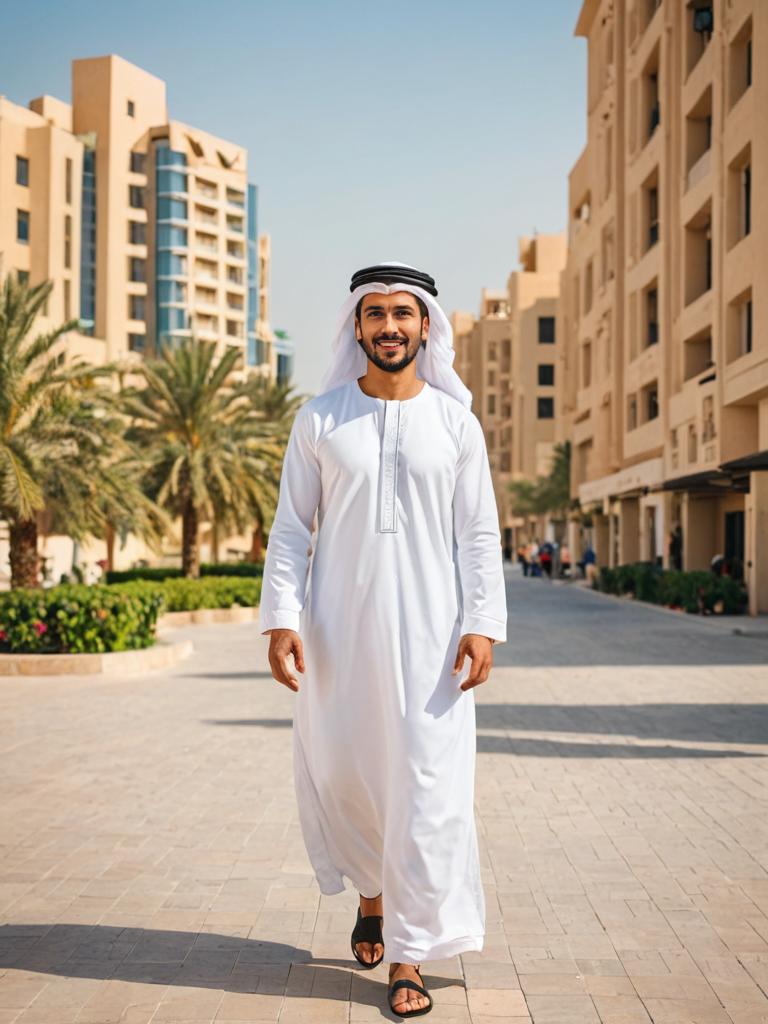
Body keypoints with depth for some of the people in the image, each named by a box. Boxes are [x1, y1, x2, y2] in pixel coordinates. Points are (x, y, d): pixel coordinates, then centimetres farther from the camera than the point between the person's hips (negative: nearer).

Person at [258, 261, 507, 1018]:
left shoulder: (455, 423, 4)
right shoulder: (320, 419, 4)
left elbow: (479, 534, 3)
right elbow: (291, 528, 4)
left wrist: (483, 624, -6)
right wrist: (280, 618, -7)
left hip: (427, 632, -1)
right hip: (339, 628, 1)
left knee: (427, 787, -3)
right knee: (337, 773, 6)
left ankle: (409, 957, 7)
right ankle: (374, 890, 36)